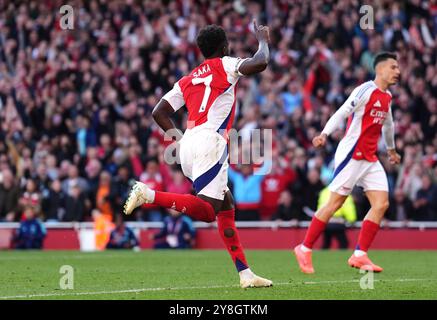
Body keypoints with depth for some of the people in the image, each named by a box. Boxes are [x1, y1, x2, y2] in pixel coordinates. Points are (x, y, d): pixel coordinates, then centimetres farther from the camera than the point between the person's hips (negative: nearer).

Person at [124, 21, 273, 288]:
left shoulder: (188, 80, 24)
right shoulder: (225, 66, 6)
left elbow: (159, 112, 20)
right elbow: (260, 63, -9)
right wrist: (263, 40, 11)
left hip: (188, 146, 8)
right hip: (210, 141, -8)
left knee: (227, 206, 12)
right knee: (207, 211, -14)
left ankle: (245, 274, 7)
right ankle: (149, 195, -26)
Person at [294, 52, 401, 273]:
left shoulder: (387, 97, 15)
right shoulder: (366, 90, -11)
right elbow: (341, 113, -20)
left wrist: (391, 149, 47)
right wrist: (324, 134, -33)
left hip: (370, 159, 8)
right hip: (351, 155, -8)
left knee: (381, 204, -4)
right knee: (335, 203, -6)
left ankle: (359, 255, -3)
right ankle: (304, 249, 6)